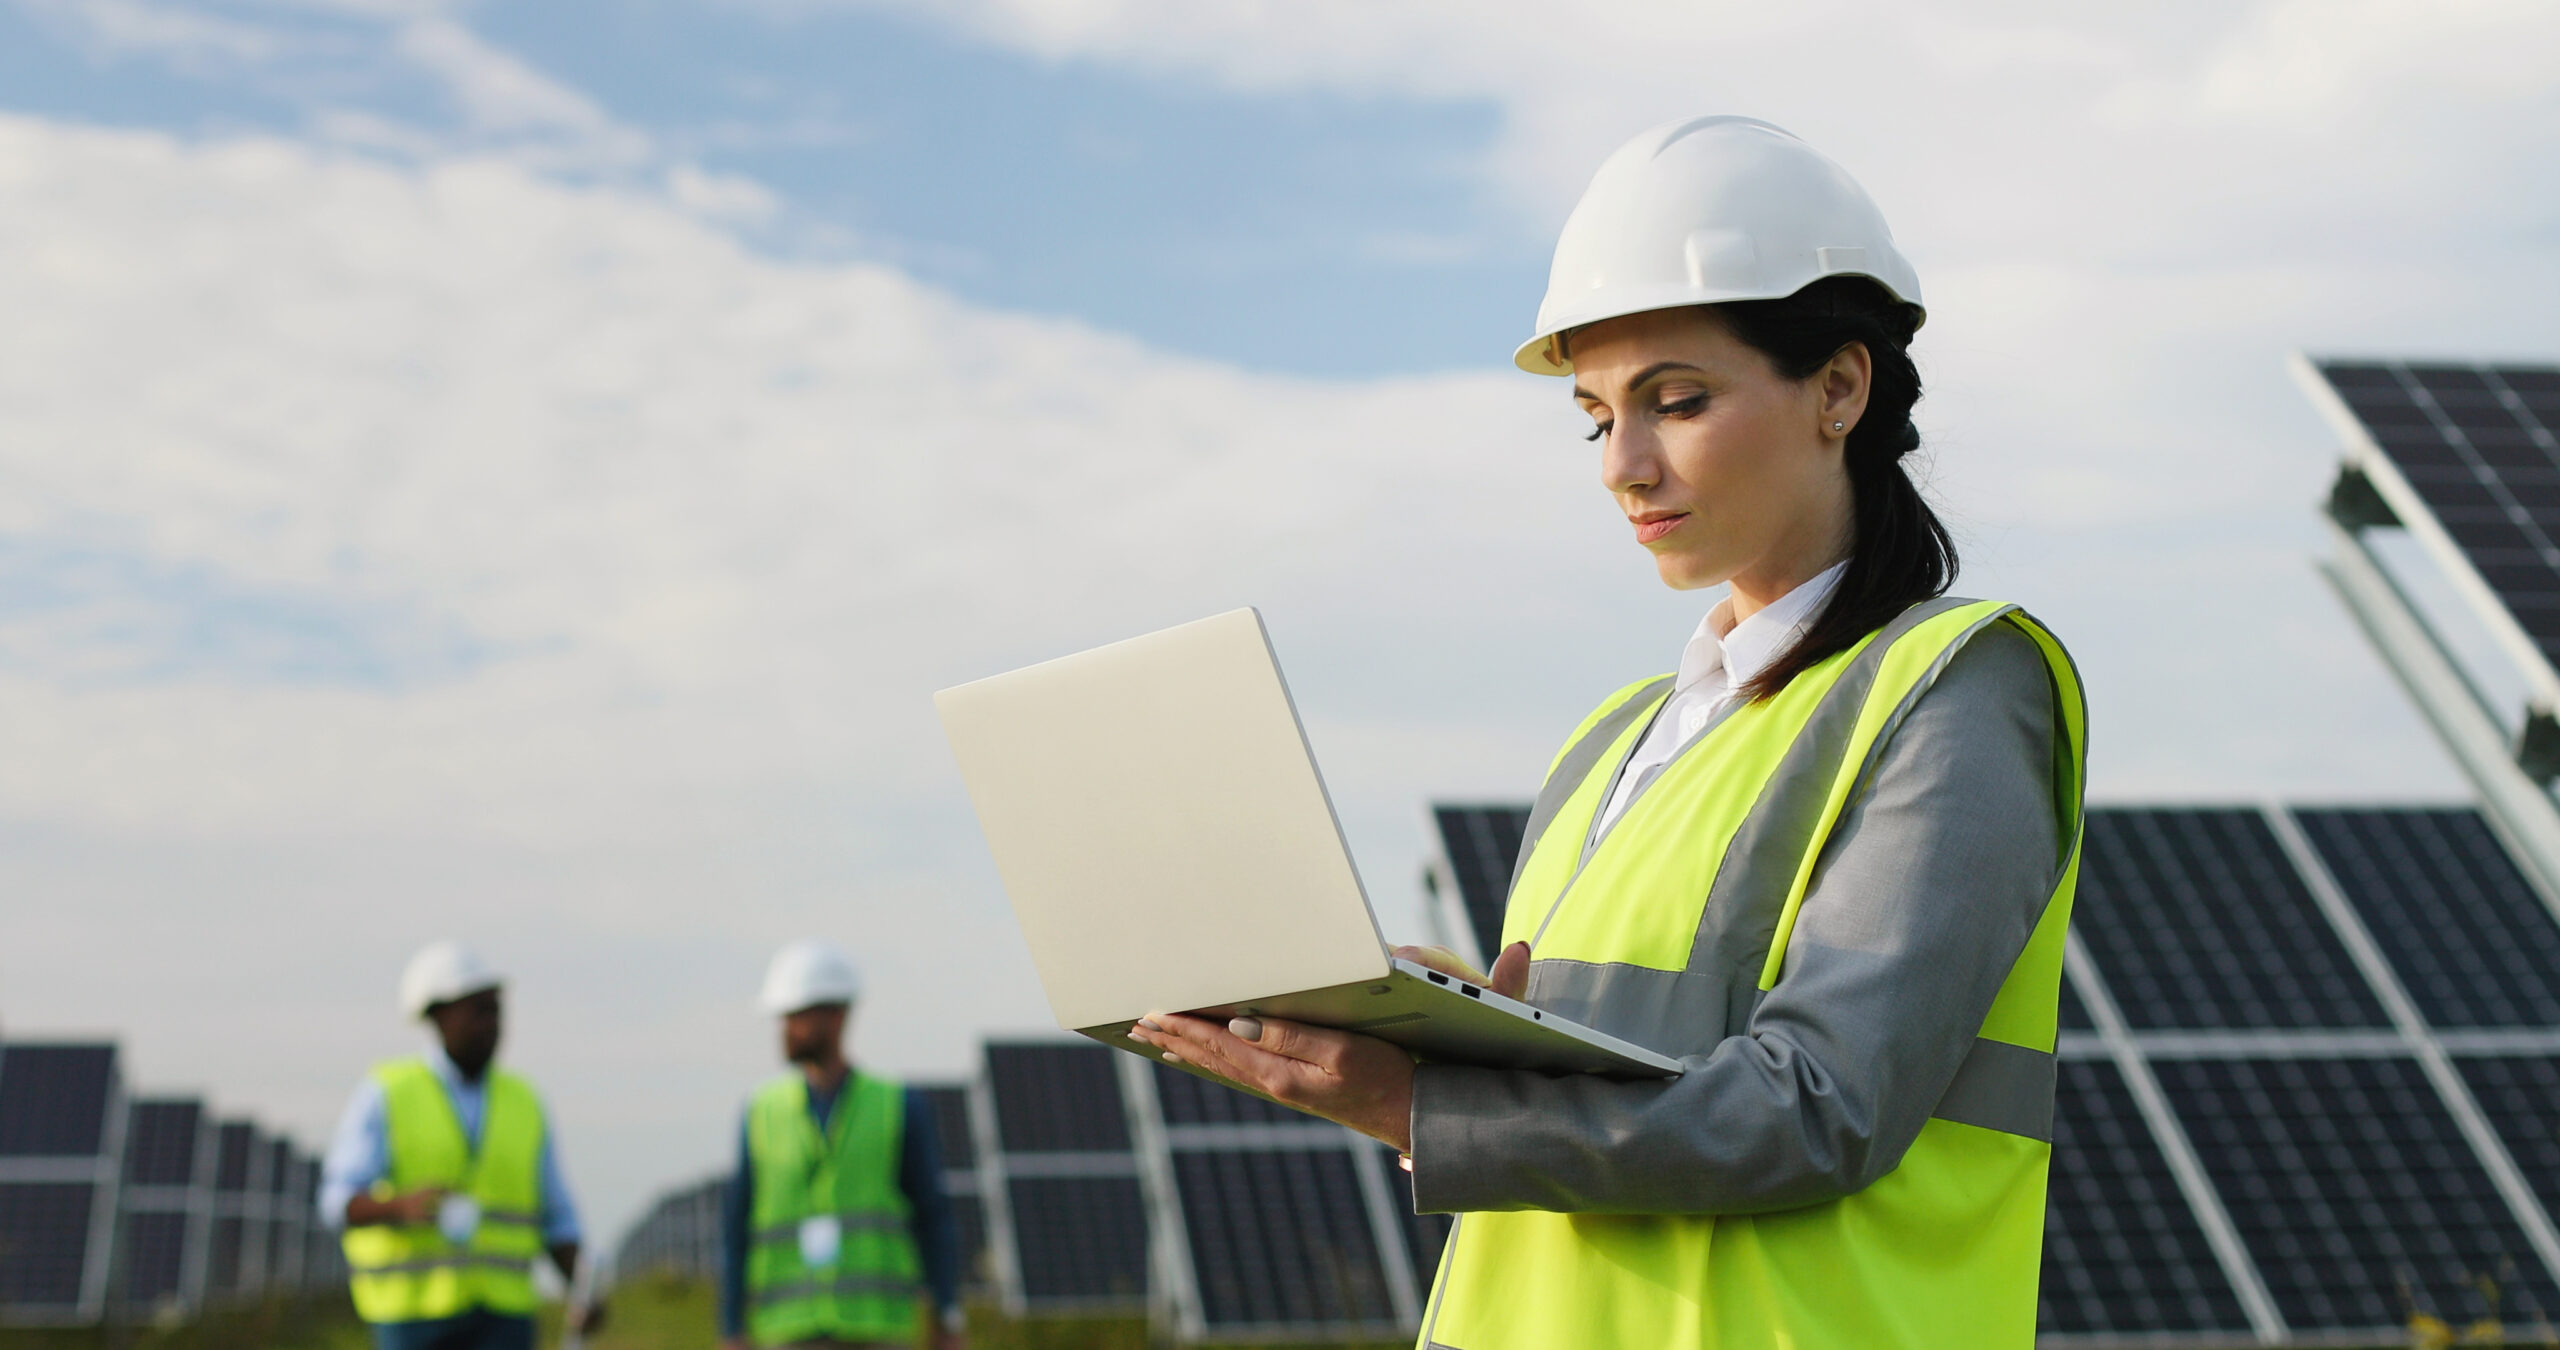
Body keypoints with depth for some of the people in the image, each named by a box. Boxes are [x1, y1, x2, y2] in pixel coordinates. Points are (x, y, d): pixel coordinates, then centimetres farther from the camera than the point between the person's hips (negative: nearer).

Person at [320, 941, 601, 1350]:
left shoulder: (524, 1104, 8)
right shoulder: (383, 1096, -3)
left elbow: (555, 1221, 10)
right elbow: (340, 1204, -11)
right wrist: (403, 1206, -33)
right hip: (412, 1314, -3)